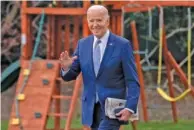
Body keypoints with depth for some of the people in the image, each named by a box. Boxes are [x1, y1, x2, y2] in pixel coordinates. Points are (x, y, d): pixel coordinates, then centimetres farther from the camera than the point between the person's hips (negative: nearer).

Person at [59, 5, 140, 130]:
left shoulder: (123, 45, -7)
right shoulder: (83, 44, 6)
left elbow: (132, 81, -8)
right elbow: (70, 75, 9)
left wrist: (130, 108, -20)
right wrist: (66, 67, -15)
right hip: (91, 108, 5)